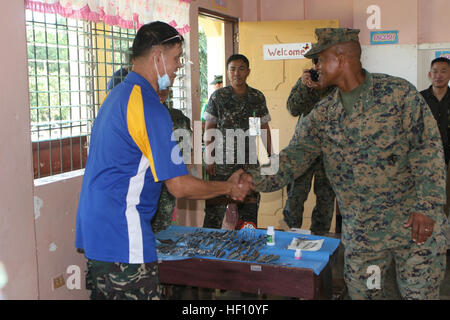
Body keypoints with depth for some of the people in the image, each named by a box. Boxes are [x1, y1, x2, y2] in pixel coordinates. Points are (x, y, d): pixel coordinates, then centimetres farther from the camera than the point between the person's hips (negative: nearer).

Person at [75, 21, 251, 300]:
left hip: (96, 232, 10)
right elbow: (180, 186, -17)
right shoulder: (148, 106, -17)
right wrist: (229, 188, -1)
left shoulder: (118, 94, 14)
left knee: (105, 293, 17)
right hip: (123, 240, -10)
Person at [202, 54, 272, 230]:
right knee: (216, 204, -4)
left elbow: (264, 128, 13)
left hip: (249, 159, 3)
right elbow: (209, 129, 1)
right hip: (222, 159, -2)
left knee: (250, 203, 5)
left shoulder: (257, 97, 8)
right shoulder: (218, 96, 1)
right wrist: (209, 159, -5)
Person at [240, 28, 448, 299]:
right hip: (361, 233, 4)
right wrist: (257, 180, -18)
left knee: (420, 293, 4)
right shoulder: (323, 114, 7)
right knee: (361, 293, 12)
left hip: (415, 225, -4)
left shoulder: (398, 92, -7)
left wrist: (428, 206, -16)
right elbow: (297, 155, -1)